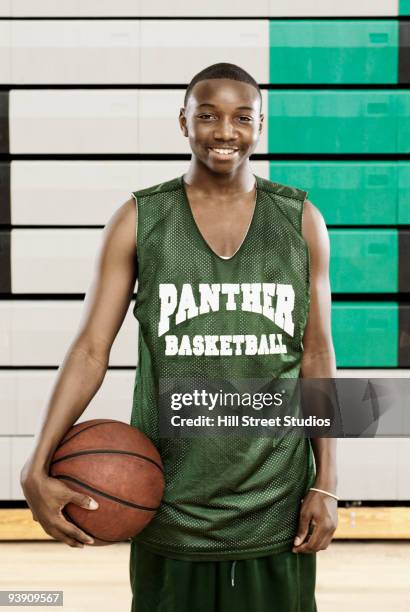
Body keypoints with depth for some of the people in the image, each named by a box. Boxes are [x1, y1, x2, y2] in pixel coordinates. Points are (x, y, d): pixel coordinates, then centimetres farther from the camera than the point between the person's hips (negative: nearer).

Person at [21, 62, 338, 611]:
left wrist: (326, 484, 0)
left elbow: (317, 356, 4)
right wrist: (37, 468, -16)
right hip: (171, 502, -1)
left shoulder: (301, 220, 2)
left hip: (276, 505, 1)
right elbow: (91, 349, -5)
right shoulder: (138, 221, -2)